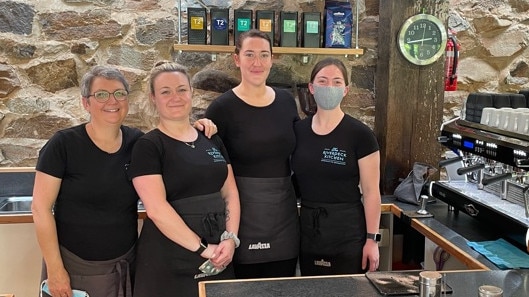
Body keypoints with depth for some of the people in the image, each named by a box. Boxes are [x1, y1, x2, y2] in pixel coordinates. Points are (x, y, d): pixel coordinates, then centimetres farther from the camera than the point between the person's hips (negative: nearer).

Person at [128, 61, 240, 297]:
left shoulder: (212, 140, 9)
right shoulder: (148, 146, -7)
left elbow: (230, 193, 9)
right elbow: (157, 209, -16)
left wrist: (230, 238, -6)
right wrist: (202, 248, -16)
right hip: (168, 262, -5)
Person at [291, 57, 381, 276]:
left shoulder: (360, 134, -9)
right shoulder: (298, 131, 3)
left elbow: (371, 192, -8)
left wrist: (372, 239, -9)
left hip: (348, 232, -4)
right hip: (308, 229, 4)